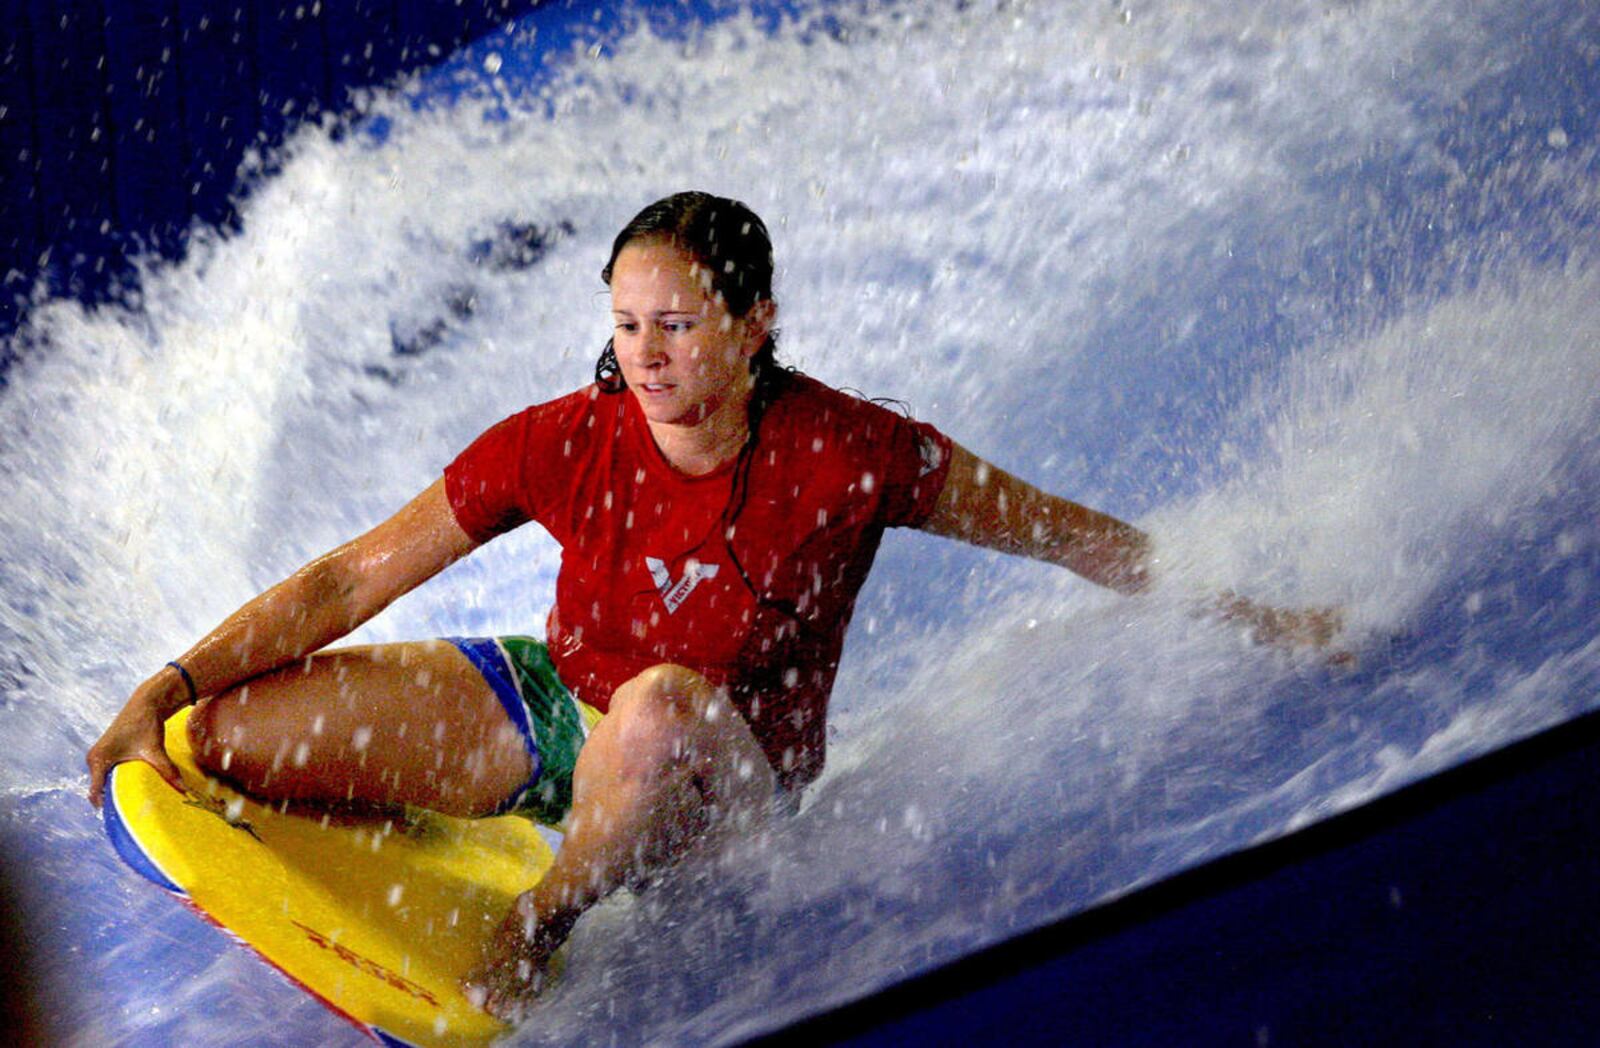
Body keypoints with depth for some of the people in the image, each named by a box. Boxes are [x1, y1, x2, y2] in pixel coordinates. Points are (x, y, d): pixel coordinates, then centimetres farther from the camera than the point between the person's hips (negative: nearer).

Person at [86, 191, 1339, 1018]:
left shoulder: (855, 456, -22)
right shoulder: (563, 444, -17)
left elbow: (1064, 531, -9)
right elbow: (355, 578, -11)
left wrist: (1250, 618, -6)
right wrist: (168, 689, -16)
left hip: (730, 777, -2)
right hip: (548, 702, 3)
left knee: (663, 699, -42)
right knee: (227, 736, -11)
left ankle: (540, 926, -15)